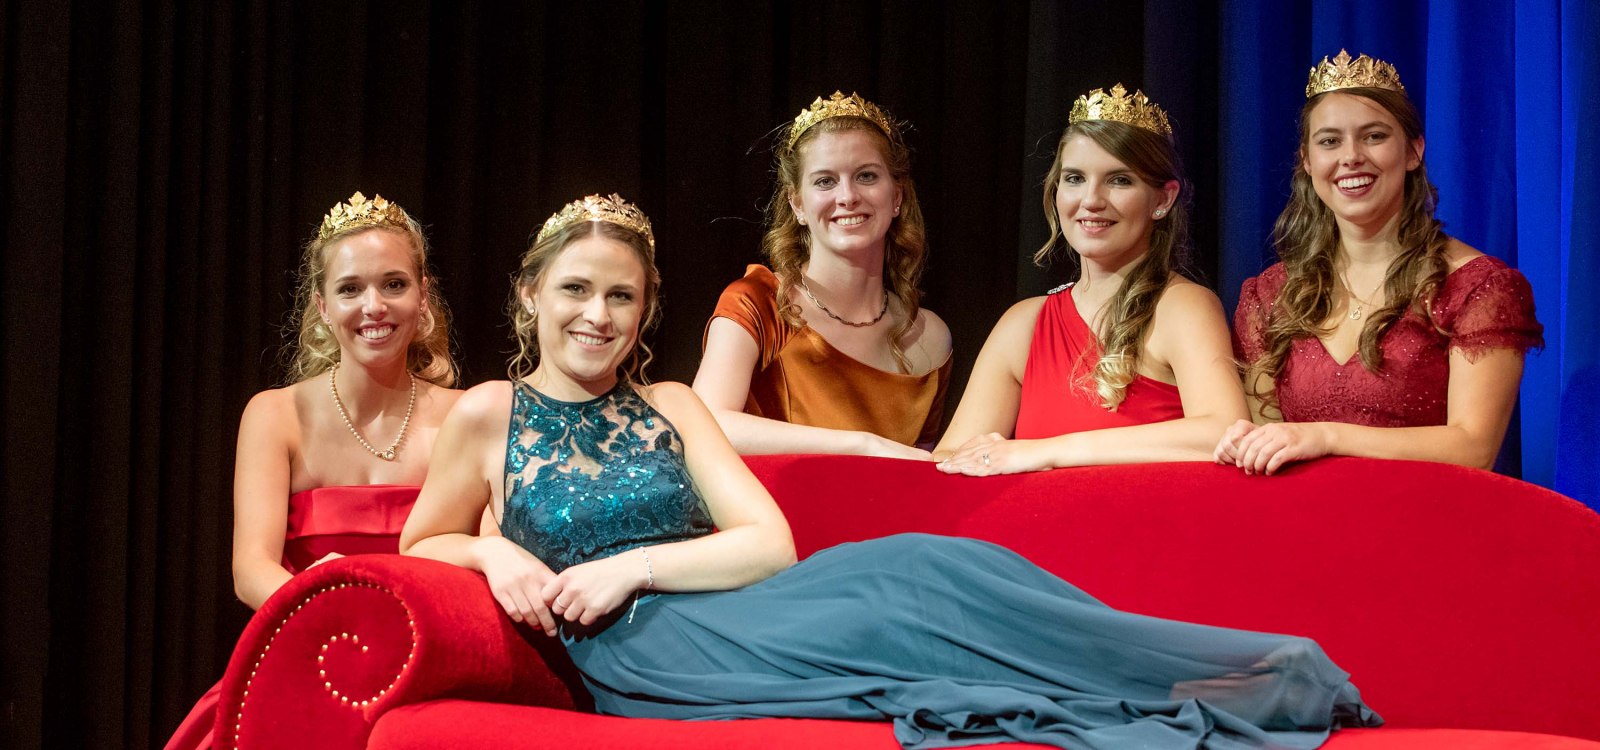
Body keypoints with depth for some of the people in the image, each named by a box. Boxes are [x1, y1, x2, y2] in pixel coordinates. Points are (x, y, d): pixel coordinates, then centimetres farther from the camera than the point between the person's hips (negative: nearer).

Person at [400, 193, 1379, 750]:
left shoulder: (666, 407, 19)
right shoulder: (489, 414, 9)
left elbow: (769, 542, 8)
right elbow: (420, 546, 18)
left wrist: (636, 564, -7)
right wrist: (495, 553, -4)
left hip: (717, 613, 4)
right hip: (633, 654, -4)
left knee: (929, 561, -28)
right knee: (912, 586, -29)